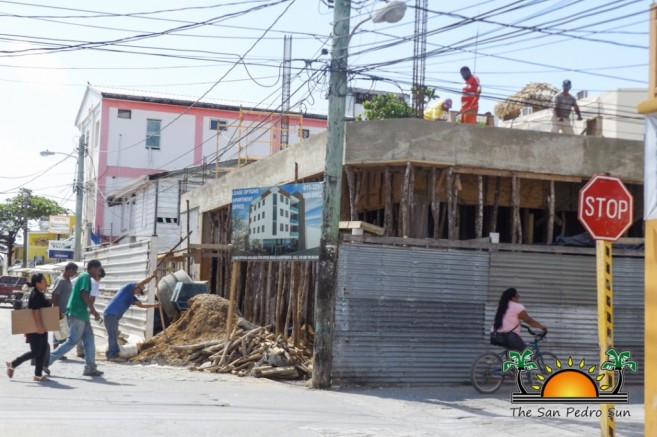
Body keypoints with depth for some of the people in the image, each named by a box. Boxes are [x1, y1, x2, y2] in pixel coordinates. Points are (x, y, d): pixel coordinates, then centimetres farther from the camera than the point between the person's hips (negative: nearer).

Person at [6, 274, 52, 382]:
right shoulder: (35, 295, -18)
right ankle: (13, 364, 7)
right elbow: (35, 311, -25)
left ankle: (38, 374, 9)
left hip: (41, 328, 10)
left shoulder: (39, 294, 12)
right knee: (36, 352, -6)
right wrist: (39, 326, -30)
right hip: (35, 329, -10)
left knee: (43, 350, 6)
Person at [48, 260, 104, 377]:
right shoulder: (86, 277, -9)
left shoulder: (82, 277, 20)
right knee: (72, 341, -7)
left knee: (89, 340, 8)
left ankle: (90, 368, 7)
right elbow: (84, 295, -19)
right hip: (78, 314, -10)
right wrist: (94, 311, -14)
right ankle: (49, 359, -5)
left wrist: (89, 310, 24)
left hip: (81, 314, 10)